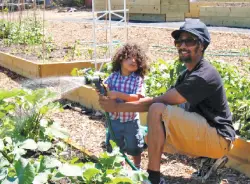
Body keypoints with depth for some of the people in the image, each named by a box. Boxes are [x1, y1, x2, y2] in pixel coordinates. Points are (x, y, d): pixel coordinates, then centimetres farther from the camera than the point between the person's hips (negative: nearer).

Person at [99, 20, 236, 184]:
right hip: (205, 133, 10)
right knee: (152, 138, 15)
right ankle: (209, 157, 12)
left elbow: (160, 102, -22)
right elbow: (164, 100, 4)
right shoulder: (187, 74, 12)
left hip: (218, 137, -10)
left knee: (158, 110, -25)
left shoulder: (203, 76, -20)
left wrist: (118, 107, -17)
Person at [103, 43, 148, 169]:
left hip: (131, 121, -2)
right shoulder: (113, 77, -4)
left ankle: (137, 168, 35)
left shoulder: (138, 79, -12)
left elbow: (137, 98, -23)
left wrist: (118, 95, -30)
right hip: (114, 119, 3)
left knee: (134, 147, 13)